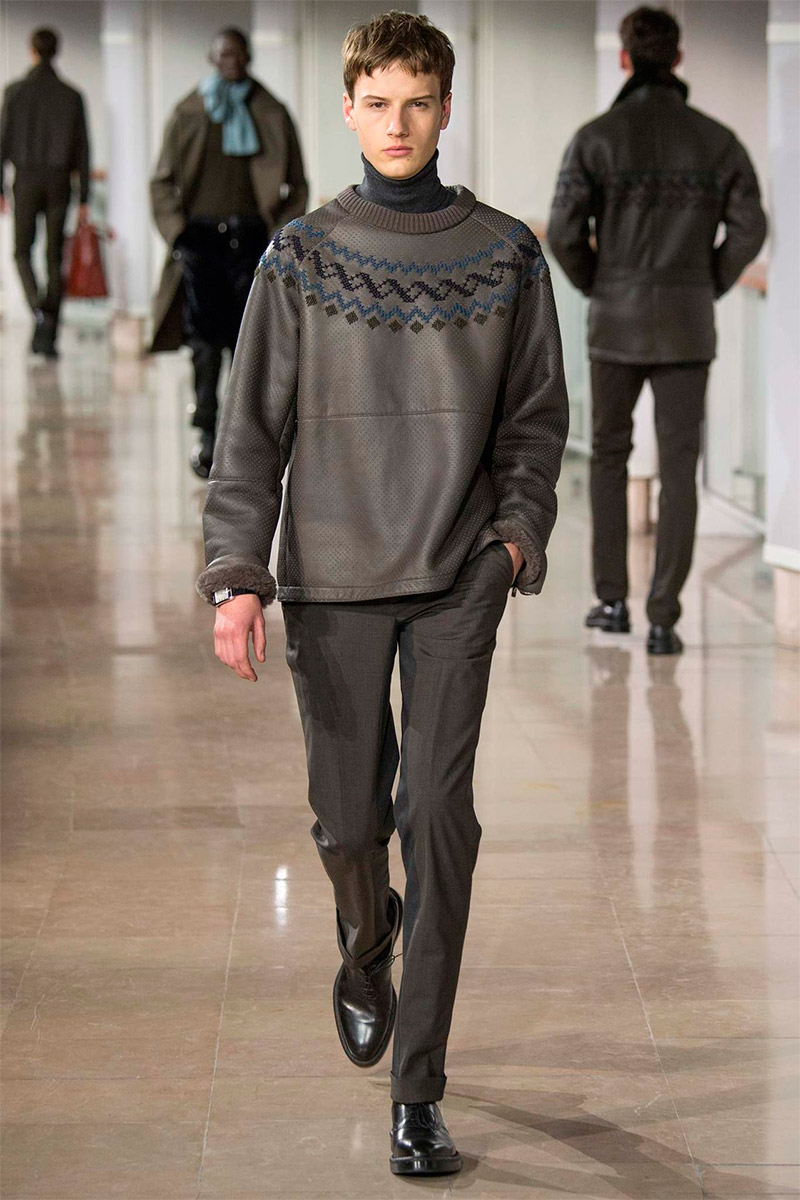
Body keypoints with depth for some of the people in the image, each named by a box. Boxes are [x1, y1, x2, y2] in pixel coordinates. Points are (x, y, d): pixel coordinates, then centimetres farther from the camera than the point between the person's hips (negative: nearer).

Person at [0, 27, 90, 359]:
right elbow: (82, 148, 2)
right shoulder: (71, 95, 2)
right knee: (55, 257, 6)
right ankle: (48, 336, 4)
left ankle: (39, 309, -17)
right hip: (59, 182, 2)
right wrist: (84, 197, 6)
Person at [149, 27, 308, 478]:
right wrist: (177, 230, -1)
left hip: (252, 237, 0)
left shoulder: (272, 115, 9)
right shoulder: (188, 114, 9)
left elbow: (297, 185, 11)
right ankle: (206, 432, -5)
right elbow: (163, 181, 11)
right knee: (205, 339, -7)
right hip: (201, 236, 0)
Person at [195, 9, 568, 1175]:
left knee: (439, 815, -7)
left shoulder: (506, 256, 3)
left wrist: (520, 527, -5)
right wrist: (237, 575, -9)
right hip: (334, 581, 0)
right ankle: (366, 954, 43)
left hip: (459, 579, 0)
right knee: (349, 819, 7)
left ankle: (419, 1092, -1)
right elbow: (252, 431, -1)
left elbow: (536, 415, 10)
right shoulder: (301, 258, 1)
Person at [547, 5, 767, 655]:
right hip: (688, 323, 1)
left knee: (609, 453, 18)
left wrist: (597, 286, 8)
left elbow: (564, 231, -9)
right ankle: (663, 618, 1)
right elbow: (748, 229, -3)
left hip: (617, 319, 0)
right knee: (678, 467, 4)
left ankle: (613, 600, 18)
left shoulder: (596, 137, -7)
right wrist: (709, 286, 11)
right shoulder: (717, 140, -2)